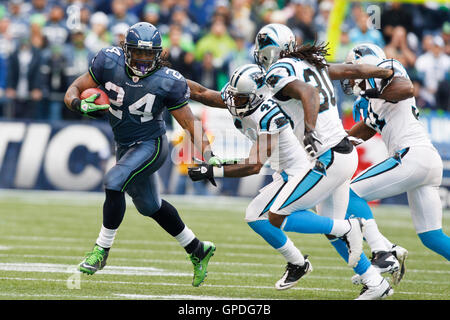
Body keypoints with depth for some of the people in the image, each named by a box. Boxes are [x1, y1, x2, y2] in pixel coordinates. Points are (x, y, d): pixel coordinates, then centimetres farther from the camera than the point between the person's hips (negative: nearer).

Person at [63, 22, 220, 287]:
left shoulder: (167, 82, -19)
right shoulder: (110, 63, -12)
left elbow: (190, 125, -11)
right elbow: (73, 92, -7)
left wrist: (208, 155, -23)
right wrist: (81, 105, -30)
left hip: (151, 144, -6)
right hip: (125, 146, 6)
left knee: (114, 183, -27)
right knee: (150, 206, 18)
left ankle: (102, 250, -12)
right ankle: (198, 250, 36)